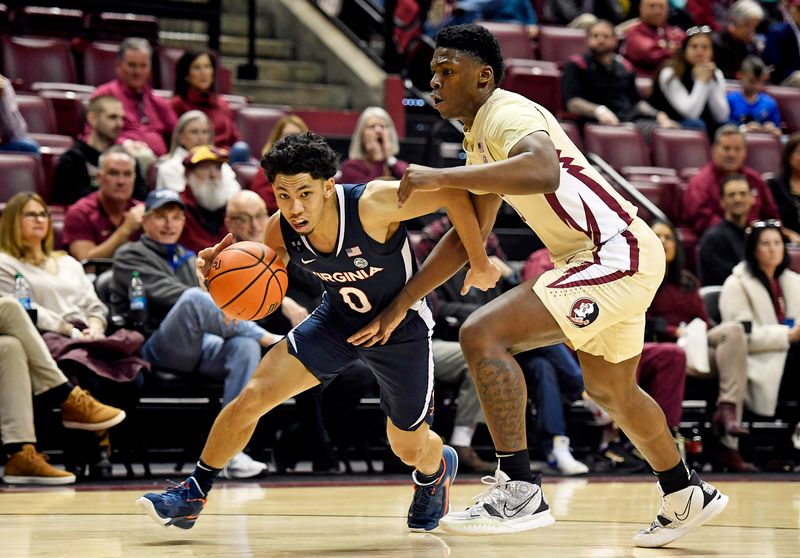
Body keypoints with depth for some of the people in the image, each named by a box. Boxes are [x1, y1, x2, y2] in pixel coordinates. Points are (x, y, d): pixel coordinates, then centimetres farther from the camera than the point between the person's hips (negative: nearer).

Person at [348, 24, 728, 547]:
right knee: (611, 390, 29)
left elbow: (543, 171, -37)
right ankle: (687, 496, 48)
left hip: (619, 253, -11)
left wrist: (441, 178, -34)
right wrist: (400, 305, 20)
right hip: (609, 260, 11)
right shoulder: (480, 139, 17)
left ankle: (519, 491, -20)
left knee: (483, 334, -21)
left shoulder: (506, 112, -14)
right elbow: (466, 237, 24)